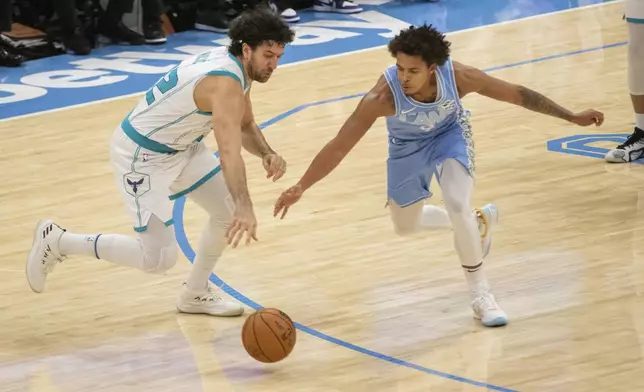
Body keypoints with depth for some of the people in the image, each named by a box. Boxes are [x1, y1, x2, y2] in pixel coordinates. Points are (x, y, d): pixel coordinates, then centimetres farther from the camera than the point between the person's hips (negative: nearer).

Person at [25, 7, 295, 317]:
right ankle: (57, 241, 4)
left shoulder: (235, 65, 0)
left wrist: (266, 154, -7)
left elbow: (244, 126, 15)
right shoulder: (226, 83, -30)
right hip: (141, 155, -10)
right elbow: (229, 154, -44)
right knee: (158, 259, -10)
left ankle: (195, 294, 26)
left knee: (229, 210, 9)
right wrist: (245, 210, -55)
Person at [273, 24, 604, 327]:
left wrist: (572, 117, -17)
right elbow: (339, 146, -33)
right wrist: (300, 187, -38)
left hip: (449, 135, -1)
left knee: (458, 206, -24)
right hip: (407, 146, 2)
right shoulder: (382, 97, -40)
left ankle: (480, 294, -4)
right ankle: (479, 221, 43)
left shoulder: (458, 76, -36)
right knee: (405, 226, 15)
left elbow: (517, 94, -22)